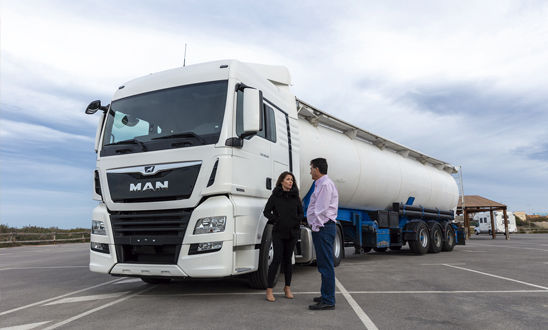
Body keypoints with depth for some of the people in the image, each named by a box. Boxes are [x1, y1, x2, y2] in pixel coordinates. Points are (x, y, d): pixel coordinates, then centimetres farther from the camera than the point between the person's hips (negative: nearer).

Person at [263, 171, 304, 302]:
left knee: (288, 259, 10)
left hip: (293, 232, 3)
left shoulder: (295, 197, 9)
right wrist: (276, 220, -10)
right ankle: (269, 290, 2)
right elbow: (266, 211, 1)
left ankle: (287, 288, 23)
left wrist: (297, 220, -2)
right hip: (278, 232, -3)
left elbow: (301, 213, 16)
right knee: (277, 259, -7)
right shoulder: (275, 196, -1)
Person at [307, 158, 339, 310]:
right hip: (322, 228, 11)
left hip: (323, 228, -11)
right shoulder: (321, 184, 19)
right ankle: (327, 295, 27)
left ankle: (328, 301, -3)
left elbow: (322, 209, -19)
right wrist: (316, 227, 16)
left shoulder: (325, 184, -14)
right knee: (324, 263, 17)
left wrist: (316, 227, -15)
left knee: (325, 264, -8)